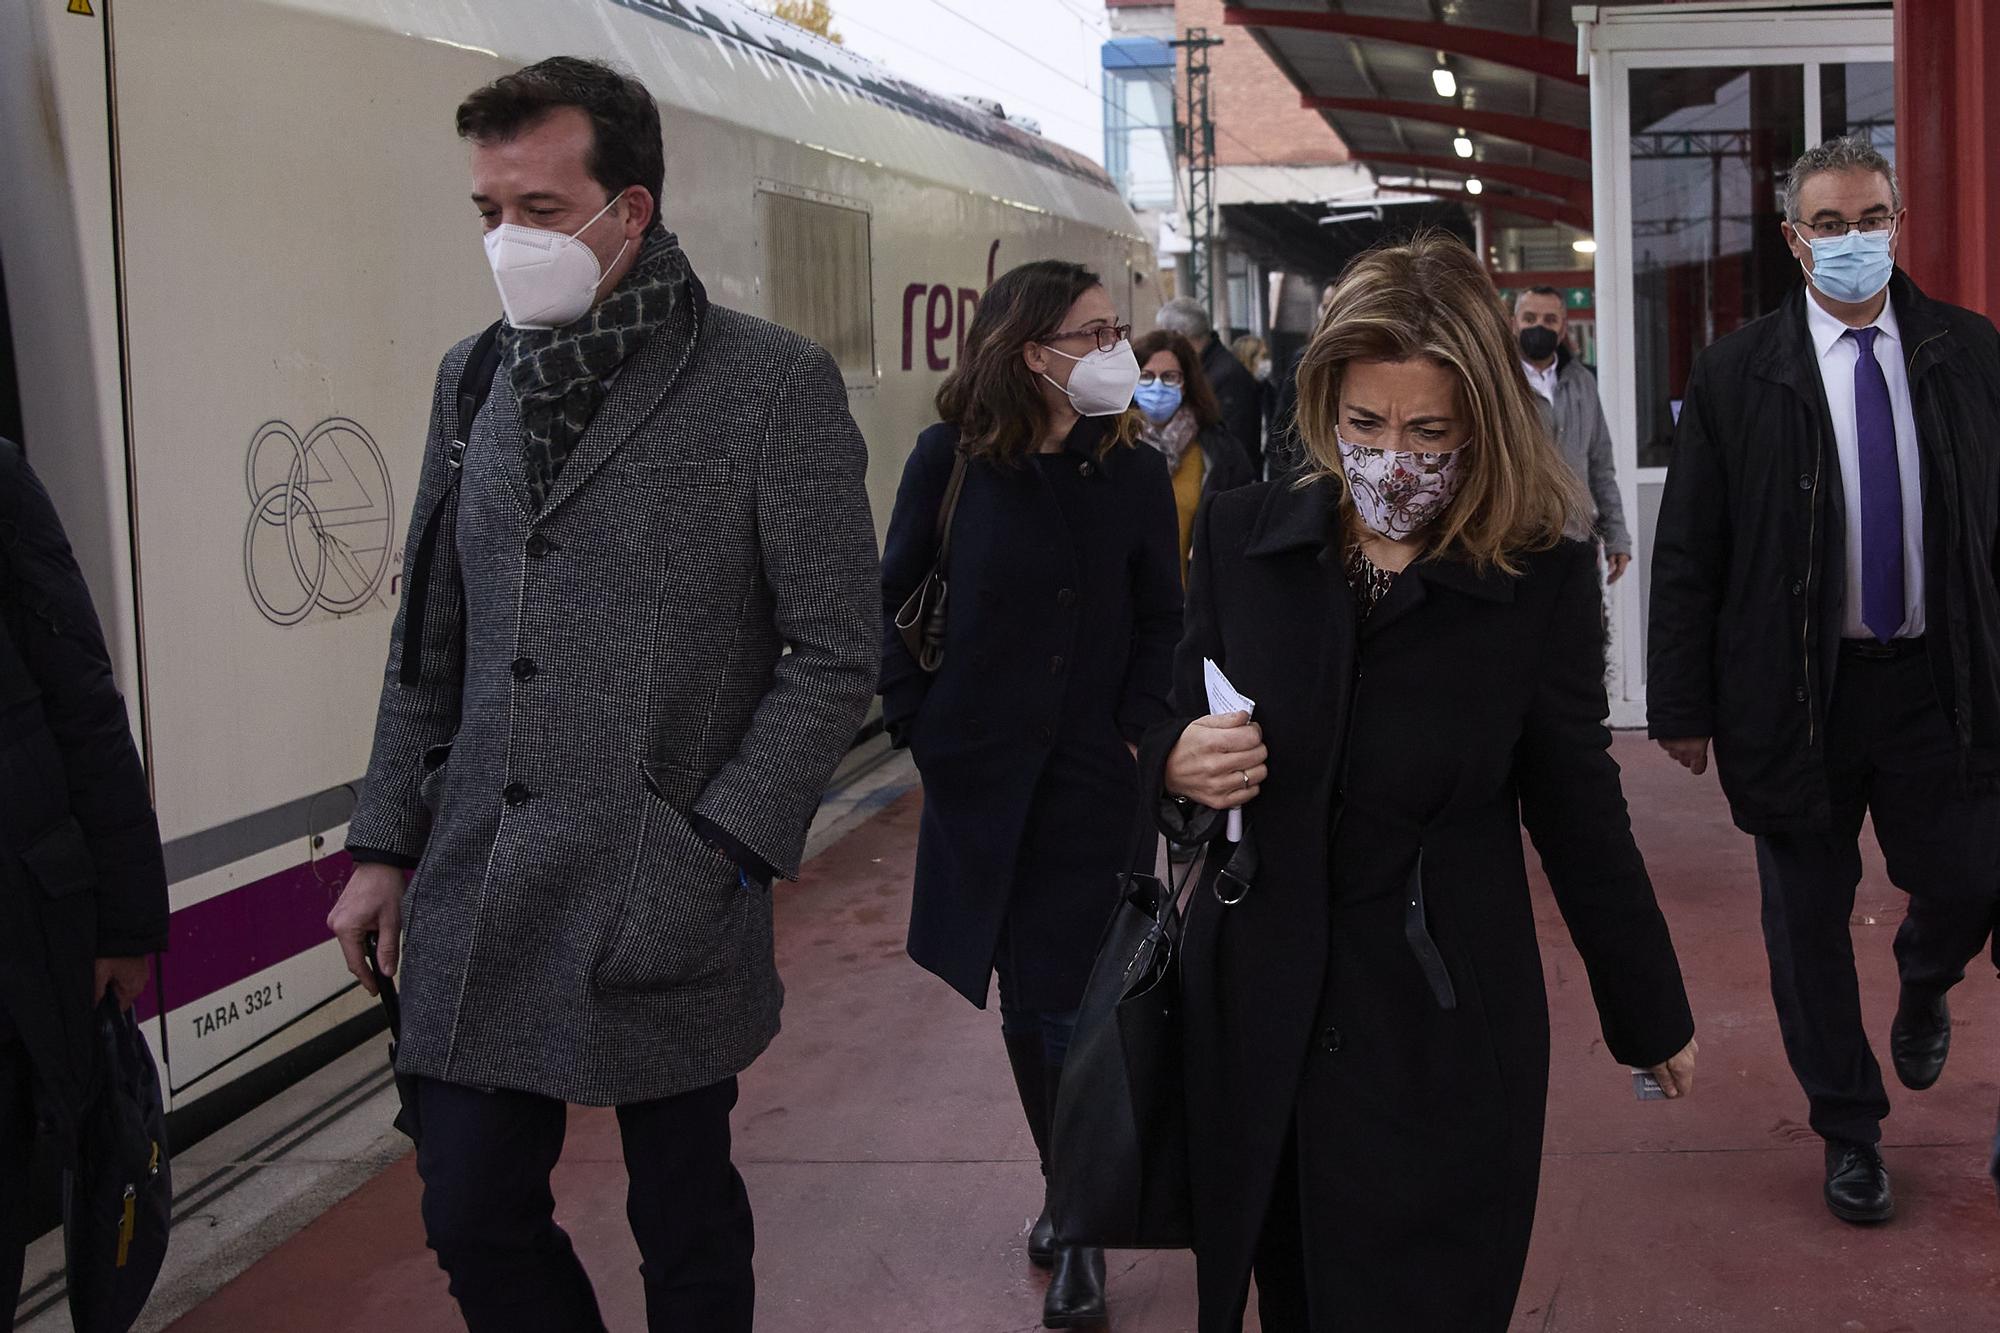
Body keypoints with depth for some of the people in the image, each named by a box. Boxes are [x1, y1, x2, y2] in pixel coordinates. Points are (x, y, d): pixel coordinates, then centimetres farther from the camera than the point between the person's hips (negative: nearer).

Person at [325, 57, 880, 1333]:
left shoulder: (775, 383, -7)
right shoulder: (473, 378, 9)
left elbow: (836, 659, -7)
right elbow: (431, 643, 15)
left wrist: (717, 857, -13)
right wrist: (385, 847, 11)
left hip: (667, 911, -4)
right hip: (476, 902, 5)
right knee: (475, 1223, 10)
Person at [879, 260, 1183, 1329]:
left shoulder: (1134, 471, -1)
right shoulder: (950, 461, -5)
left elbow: (1161, 620, 5)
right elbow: (893, 599, 2)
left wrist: (1138, 731, -6)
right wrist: (916, 721, -4)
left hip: (1093, 781, 0)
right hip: (978, 775, 1)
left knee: (1069, 1003, 0)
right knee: (1024, 1000, 12)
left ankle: (1080, 1227, 14)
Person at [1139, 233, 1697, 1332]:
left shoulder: (1542, 576, -8)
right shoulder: (1242, 537, -1)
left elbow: (1575, 809, 0)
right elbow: (1169, 743, 8)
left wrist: (1650, 1019, 8)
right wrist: (1179, 768, -16)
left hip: (1446, 1040, -2)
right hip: (1254, 1021, 3)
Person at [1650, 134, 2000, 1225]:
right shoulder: (1736, 374, -4)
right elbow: (1686, 554, -3)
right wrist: (1682, 706, -5)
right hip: (1796, 693, -1)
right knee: (1808, 924, 9)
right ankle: (1849, 1129, 29)